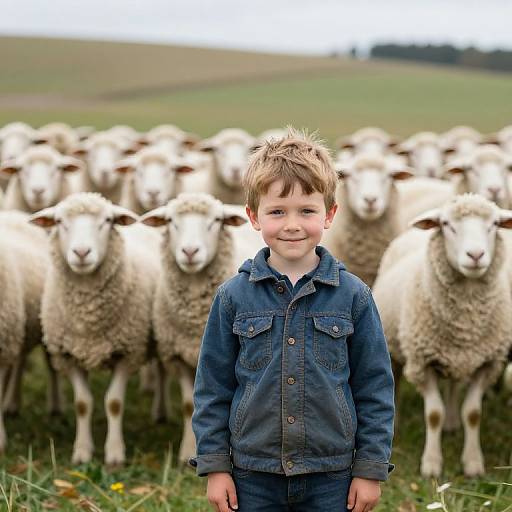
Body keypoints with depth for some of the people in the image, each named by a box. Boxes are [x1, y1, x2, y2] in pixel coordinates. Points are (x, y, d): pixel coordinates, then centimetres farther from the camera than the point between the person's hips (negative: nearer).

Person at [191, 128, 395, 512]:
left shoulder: (353, 295, -2)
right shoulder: (233, 296, -1)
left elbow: (375, 386, 1)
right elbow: (213, 387, 4)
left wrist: (371, 468, -1)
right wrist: (214, 465, 0)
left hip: (331, 477, 0)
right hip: (253, 476, 1)